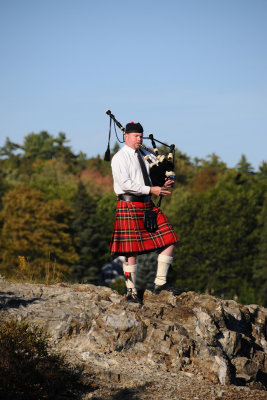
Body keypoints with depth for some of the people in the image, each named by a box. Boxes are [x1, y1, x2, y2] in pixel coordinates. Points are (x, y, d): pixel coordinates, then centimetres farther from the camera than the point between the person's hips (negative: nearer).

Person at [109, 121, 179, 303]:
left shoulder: (145, 155, 16)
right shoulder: (120, 158, -6)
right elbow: (125, 184, -17)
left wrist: (167, 182, 1)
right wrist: (151, 190, -19)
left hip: (148, 206, 7)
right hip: (130, 205, -7)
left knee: (169, 239, -1)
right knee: (131, 249, -5)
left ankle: (160, 282, 4)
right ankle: (131, 291, 3)